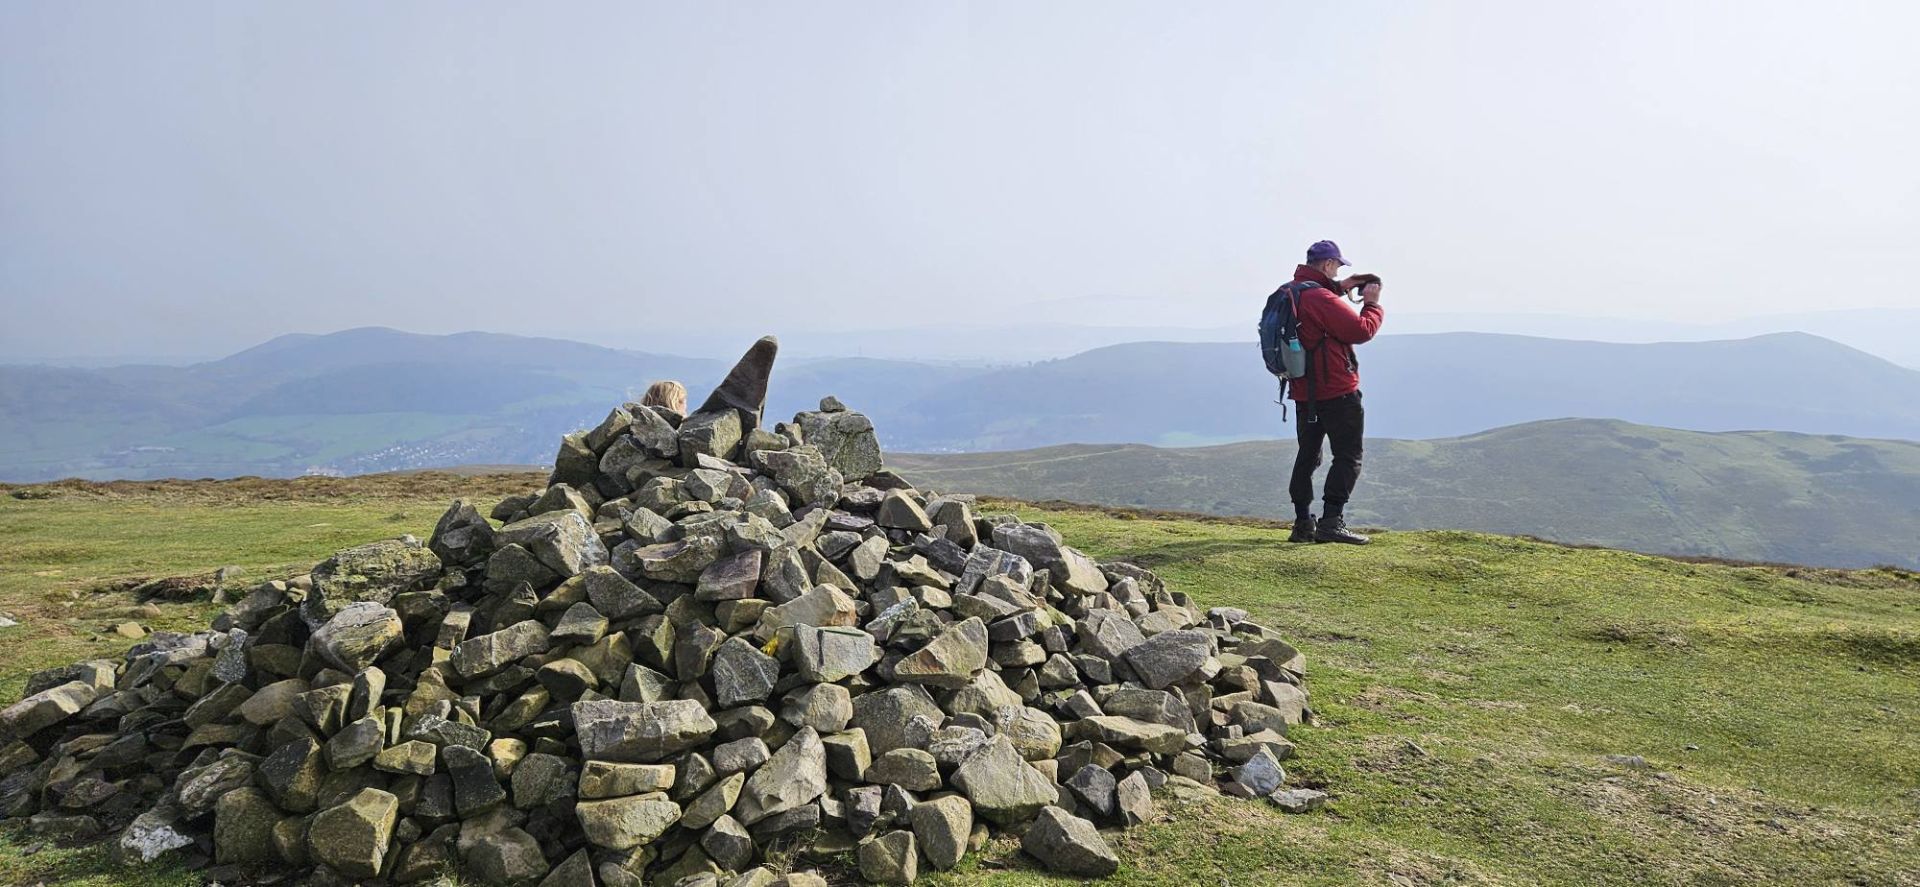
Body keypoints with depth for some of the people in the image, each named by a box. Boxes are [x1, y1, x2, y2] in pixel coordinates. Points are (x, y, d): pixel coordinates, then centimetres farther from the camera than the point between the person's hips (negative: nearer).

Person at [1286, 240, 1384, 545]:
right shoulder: (1321, 298, -20)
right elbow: (1361, 330, -18)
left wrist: (1339, 288, 19)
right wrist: (1372, 303, -2)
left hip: (1305, 393, 9)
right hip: (1337, 392, -9)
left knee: (1307, 456, 15)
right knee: (1348, 457, -2)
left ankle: (1302, 523, 16)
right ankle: (1331, 522, -9)